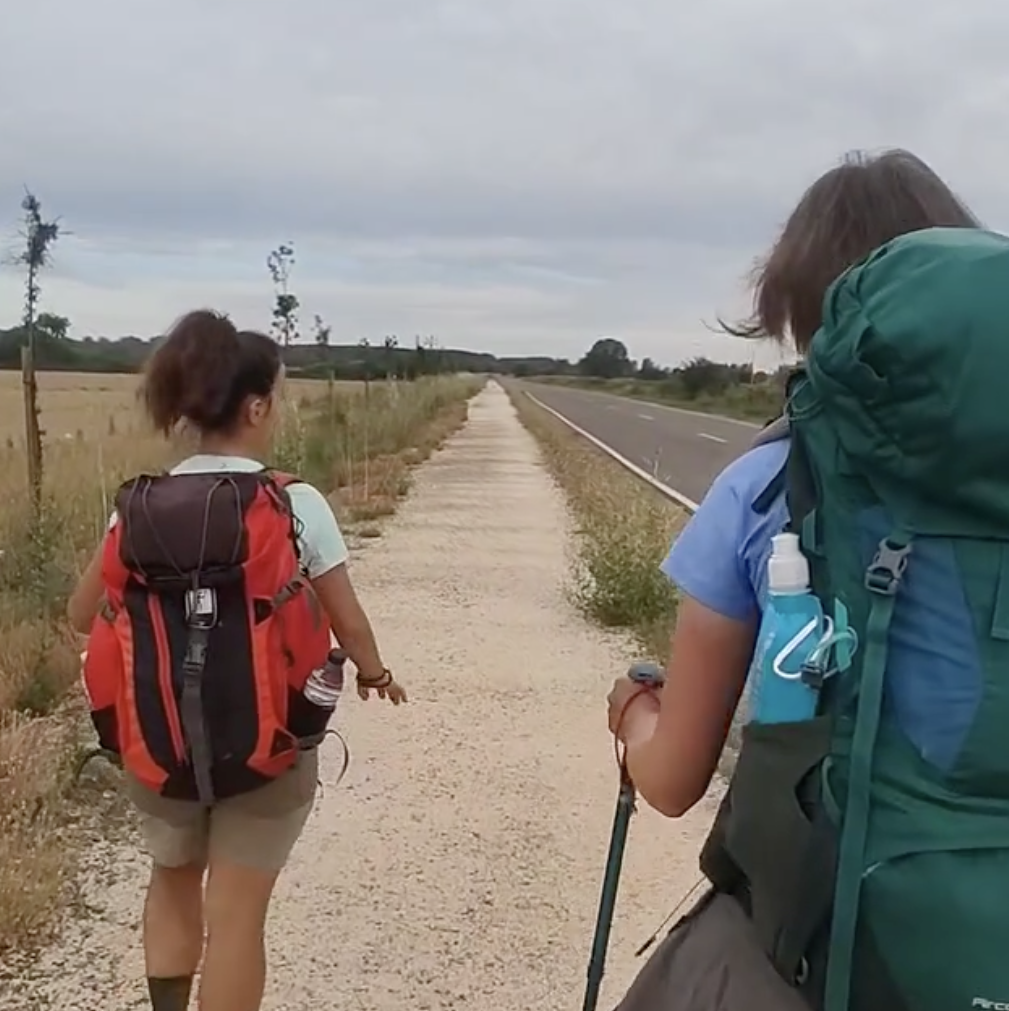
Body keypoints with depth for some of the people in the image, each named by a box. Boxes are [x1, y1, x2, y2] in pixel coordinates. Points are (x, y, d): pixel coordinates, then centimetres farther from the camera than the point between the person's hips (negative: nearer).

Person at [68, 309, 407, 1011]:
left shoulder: (137, 509, -4)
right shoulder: (295, 506, -14)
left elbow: (83, 615, 6)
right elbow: (348, 621, -8)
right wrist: (375, 674, 12)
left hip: (157, 740, 4)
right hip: (264, 740, -3)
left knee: (174, 880, 29)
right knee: (236, 912, 11)